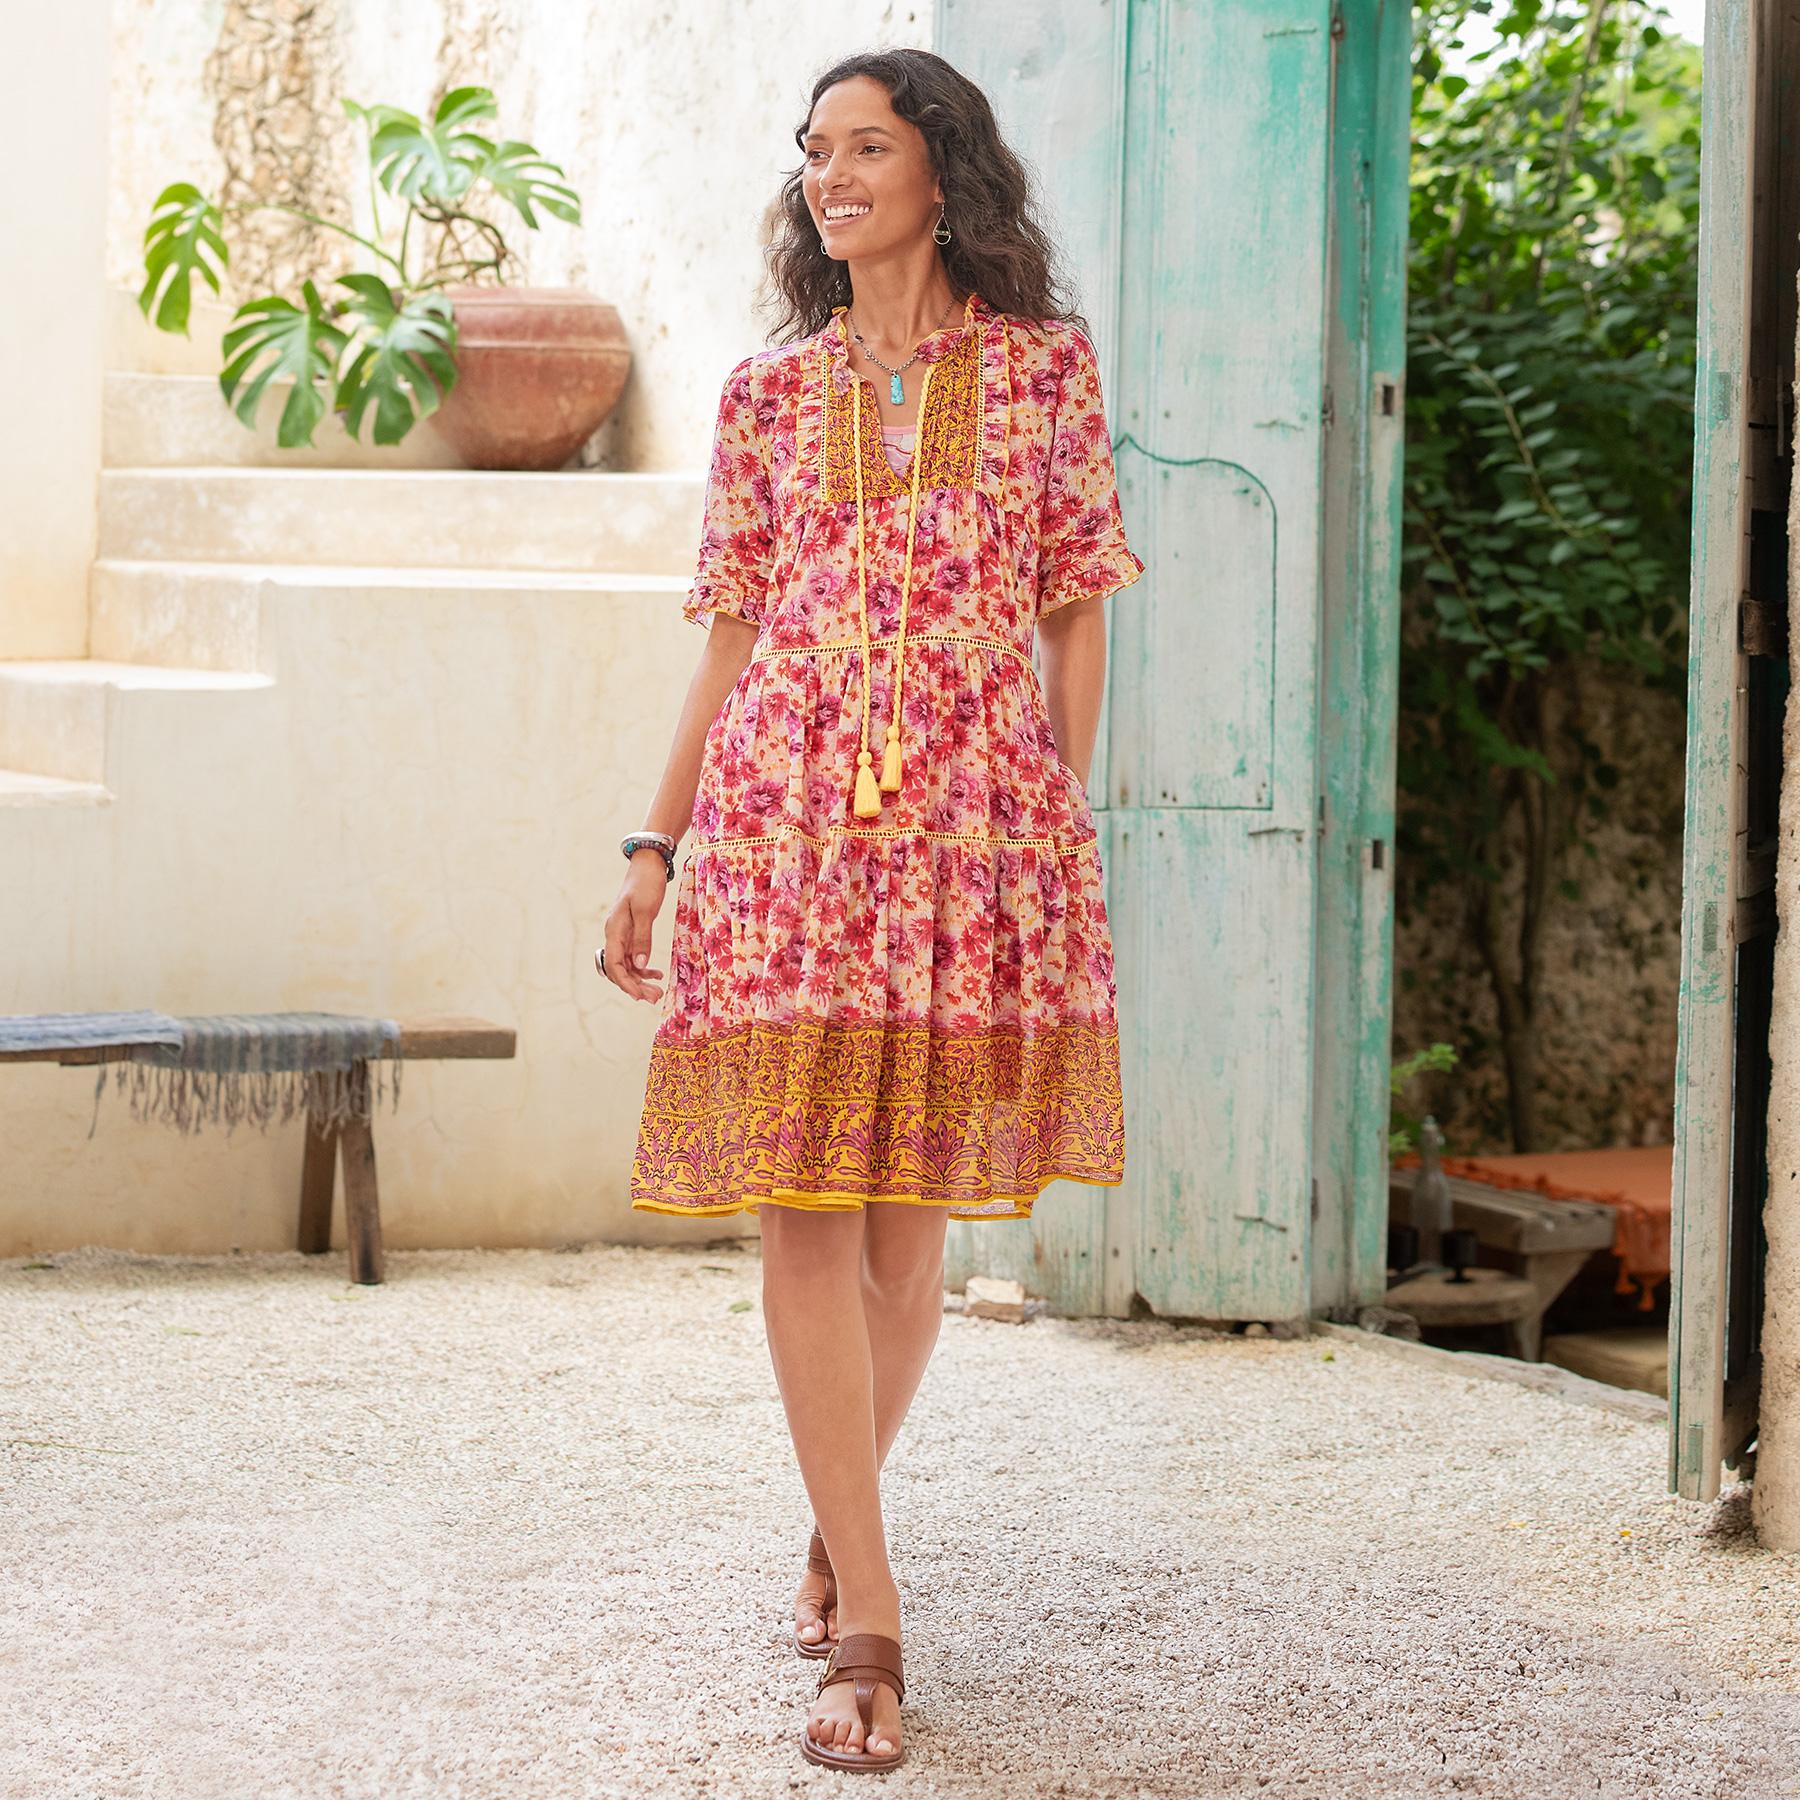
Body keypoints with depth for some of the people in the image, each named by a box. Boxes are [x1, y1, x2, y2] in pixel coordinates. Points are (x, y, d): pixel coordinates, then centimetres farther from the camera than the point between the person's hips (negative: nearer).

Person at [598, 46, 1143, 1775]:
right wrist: (654, 849, 8)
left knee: (910, 1218, 6)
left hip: (975, 820, -1)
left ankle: (839, 1529, 31)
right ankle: (870, 1632, -7)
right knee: (807, 1212, -8)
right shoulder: (768, 393, 11)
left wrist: (1062, 818, 0)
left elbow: (1078, 612, 8)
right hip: (784, 818, 1)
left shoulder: (1043, 370, 7)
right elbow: (729, 638, 12)